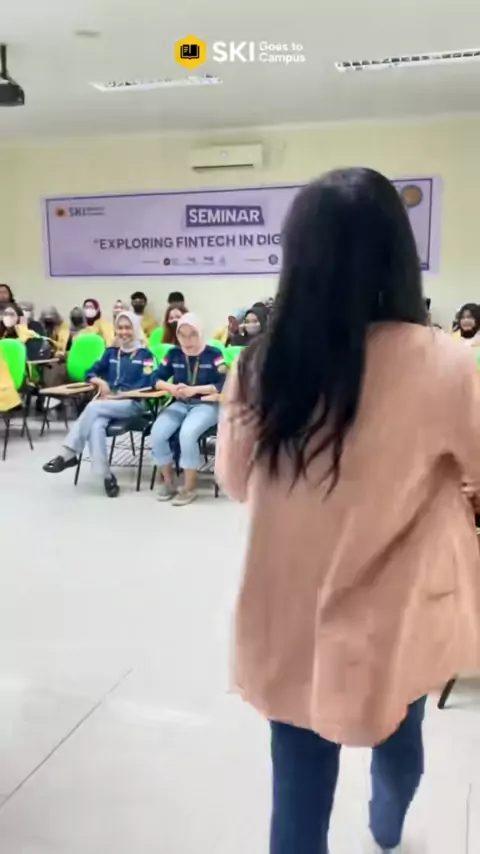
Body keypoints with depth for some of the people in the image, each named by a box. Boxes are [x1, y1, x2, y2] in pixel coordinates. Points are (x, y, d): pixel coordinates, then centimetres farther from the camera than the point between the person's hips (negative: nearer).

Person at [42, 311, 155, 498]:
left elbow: (146, 386, -7)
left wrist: (118, 395, -14)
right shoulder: (111, 352, 19)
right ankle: (106, 476, -38)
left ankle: (69, 455, -25)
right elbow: (91, 373, 19)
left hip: (132, 403, -4)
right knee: (96, 426, -33)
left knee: (93, 407, -32)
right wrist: (100, 382, -5)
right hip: (108, 402, 4)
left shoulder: (145, 354, 4)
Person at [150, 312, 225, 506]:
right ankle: (168, 481, 0)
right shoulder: (174, 354, 8)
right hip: (180, 405, 4)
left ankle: (190, 486, -15)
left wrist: (195, 389, -21)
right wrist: (171, 388, -15)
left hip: (206, 405, -4)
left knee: (187, 433, -33)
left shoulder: (213, 354, -3)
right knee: (157, 433, -23)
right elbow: (156, 379, 7)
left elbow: (224, 385, -11)